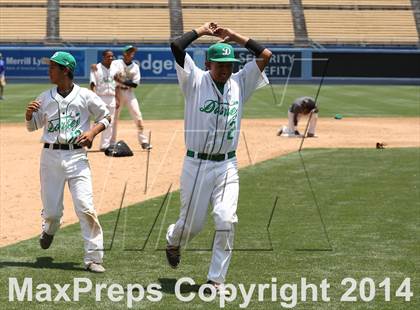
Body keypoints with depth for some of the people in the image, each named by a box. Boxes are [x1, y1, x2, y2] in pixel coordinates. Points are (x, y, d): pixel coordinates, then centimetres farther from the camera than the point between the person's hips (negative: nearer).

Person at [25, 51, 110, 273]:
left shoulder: (85, 96, 0)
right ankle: (49, 229, 42)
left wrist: (93, 131, -8)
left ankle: (93, 258, -7)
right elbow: (33, 126, 16)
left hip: (77, 156, -2)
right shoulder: (45, 98, 8)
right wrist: (28, 114, -5)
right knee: (51, 210, 4)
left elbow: (106, 116, 10)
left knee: (85, 208, -12)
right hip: (50, 155, 2)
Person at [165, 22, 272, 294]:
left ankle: (217, 279, 0)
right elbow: (176, 47, -14)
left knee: (226, 221, -11)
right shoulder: (195, 81, -3)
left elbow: (266, 55, 1)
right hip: (196, 164, -2)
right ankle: (173, 240, 44)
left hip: (227, 166, 2)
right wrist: (201, 31, -1)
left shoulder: (240, 83, 6)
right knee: (192, 223, 7)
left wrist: (234, 36, 4)